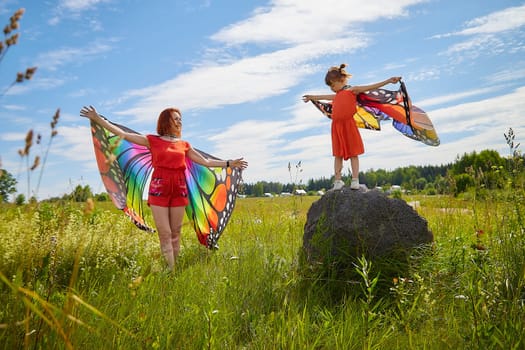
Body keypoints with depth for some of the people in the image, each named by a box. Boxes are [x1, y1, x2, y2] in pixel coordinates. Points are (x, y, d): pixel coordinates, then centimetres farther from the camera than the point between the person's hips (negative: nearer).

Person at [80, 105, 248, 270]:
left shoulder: (184, 145, 15)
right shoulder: (153, 140, 6)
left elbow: (206, 162, 19)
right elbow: (122, 134, 5)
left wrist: (229, 163, 15)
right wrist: (97, 118, 0)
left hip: (179, 188, 3)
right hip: (159, 188, -3)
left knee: (176, 234, 4)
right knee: (165, 234, -5)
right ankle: (170, 271, -3)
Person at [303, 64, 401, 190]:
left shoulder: (352, 90, 2)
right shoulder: (337, 95, 20)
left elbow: (371, 87, -2)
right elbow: (325, 97, 39)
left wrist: (389, 81, -8)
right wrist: (312, 97, 54)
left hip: (348, 125, -6)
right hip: (337, 126, 6)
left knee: (353, 153, 0)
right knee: (338, 154, 6)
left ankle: (355, 180, 1)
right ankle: (337, 180, 9)